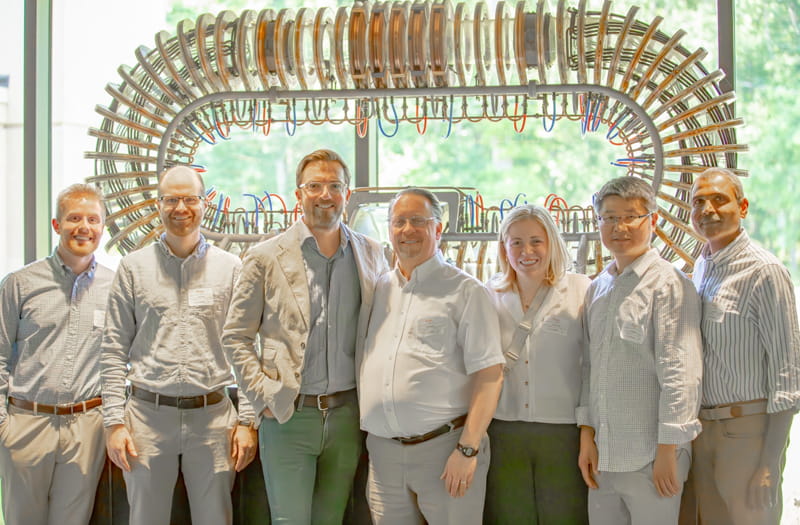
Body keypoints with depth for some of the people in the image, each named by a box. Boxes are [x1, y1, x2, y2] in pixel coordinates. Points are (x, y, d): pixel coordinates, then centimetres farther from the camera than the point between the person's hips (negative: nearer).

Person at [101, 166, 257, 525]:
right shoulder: (134, 267, 5)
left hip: (213, 415, 0)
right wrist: (114, 421, -3)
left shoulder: (230, 268, 6)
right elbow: (115, 350, 4)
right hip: (148, 414, 0)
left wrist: (246, 420, 0)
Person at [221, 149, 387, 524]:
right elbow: (236, 336, 2)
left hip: (347, 414, 3)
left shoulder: (371, 255, 7)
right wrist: (262, 396, -6)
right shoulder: (267, 258, -1)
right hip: (288, 416, -2)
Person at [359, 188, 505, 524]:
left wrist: (468, 449, -15)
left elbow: (489, 375, -9)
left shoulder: (465, 291, -3)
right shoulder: (378, 291, 14)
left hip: (445, 446, -5)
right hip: (382, 450, 5)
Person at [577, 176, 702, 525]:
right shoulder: (597, 289, 12)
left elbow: (680, 373, -13)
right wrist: (587, 435, 7)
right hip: (603, 456, 6)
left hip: (651, 457, -6)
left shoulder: (669, 284, -9)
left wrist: (668, 452, -15)